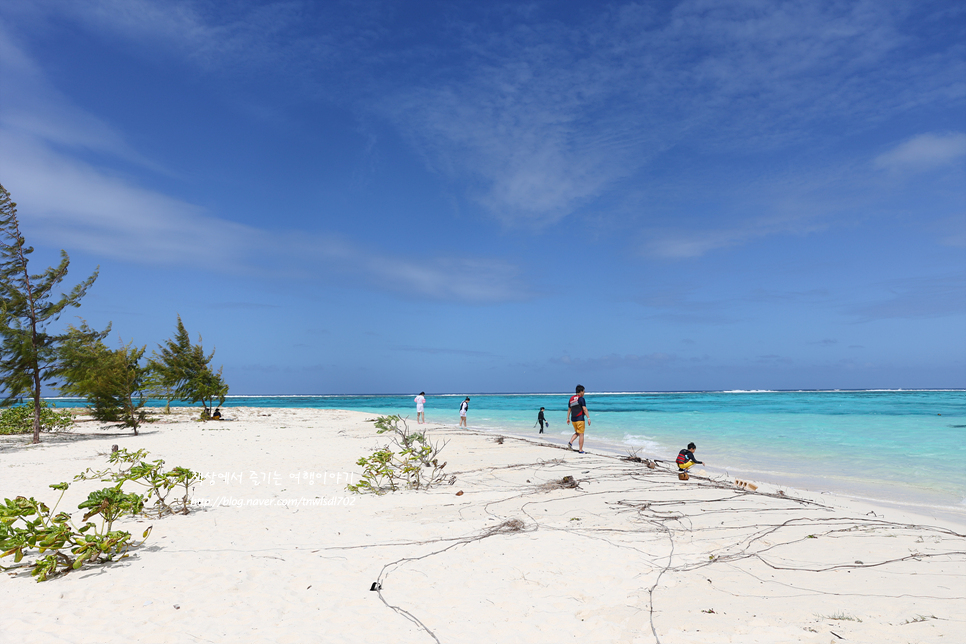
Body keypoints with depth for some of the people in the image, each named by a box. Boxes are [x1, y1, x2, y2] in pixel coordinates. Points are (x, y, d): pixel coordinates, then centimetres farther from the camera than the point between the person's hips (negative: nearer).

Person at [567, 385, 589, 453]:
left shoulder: (571, 399, 10)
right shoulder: (581, 398, -12)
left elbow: (569, 410, 15)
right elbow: (584, 409, -19)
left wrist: (568, 418, 22)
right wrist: (588, 418, -19)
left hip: (573, 419, 7)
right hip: (580, 419, -7)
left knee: (577, 433, 22)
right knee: (581, 434, 1)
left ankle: (570, 442, 1)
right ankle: (580, 450, 2)